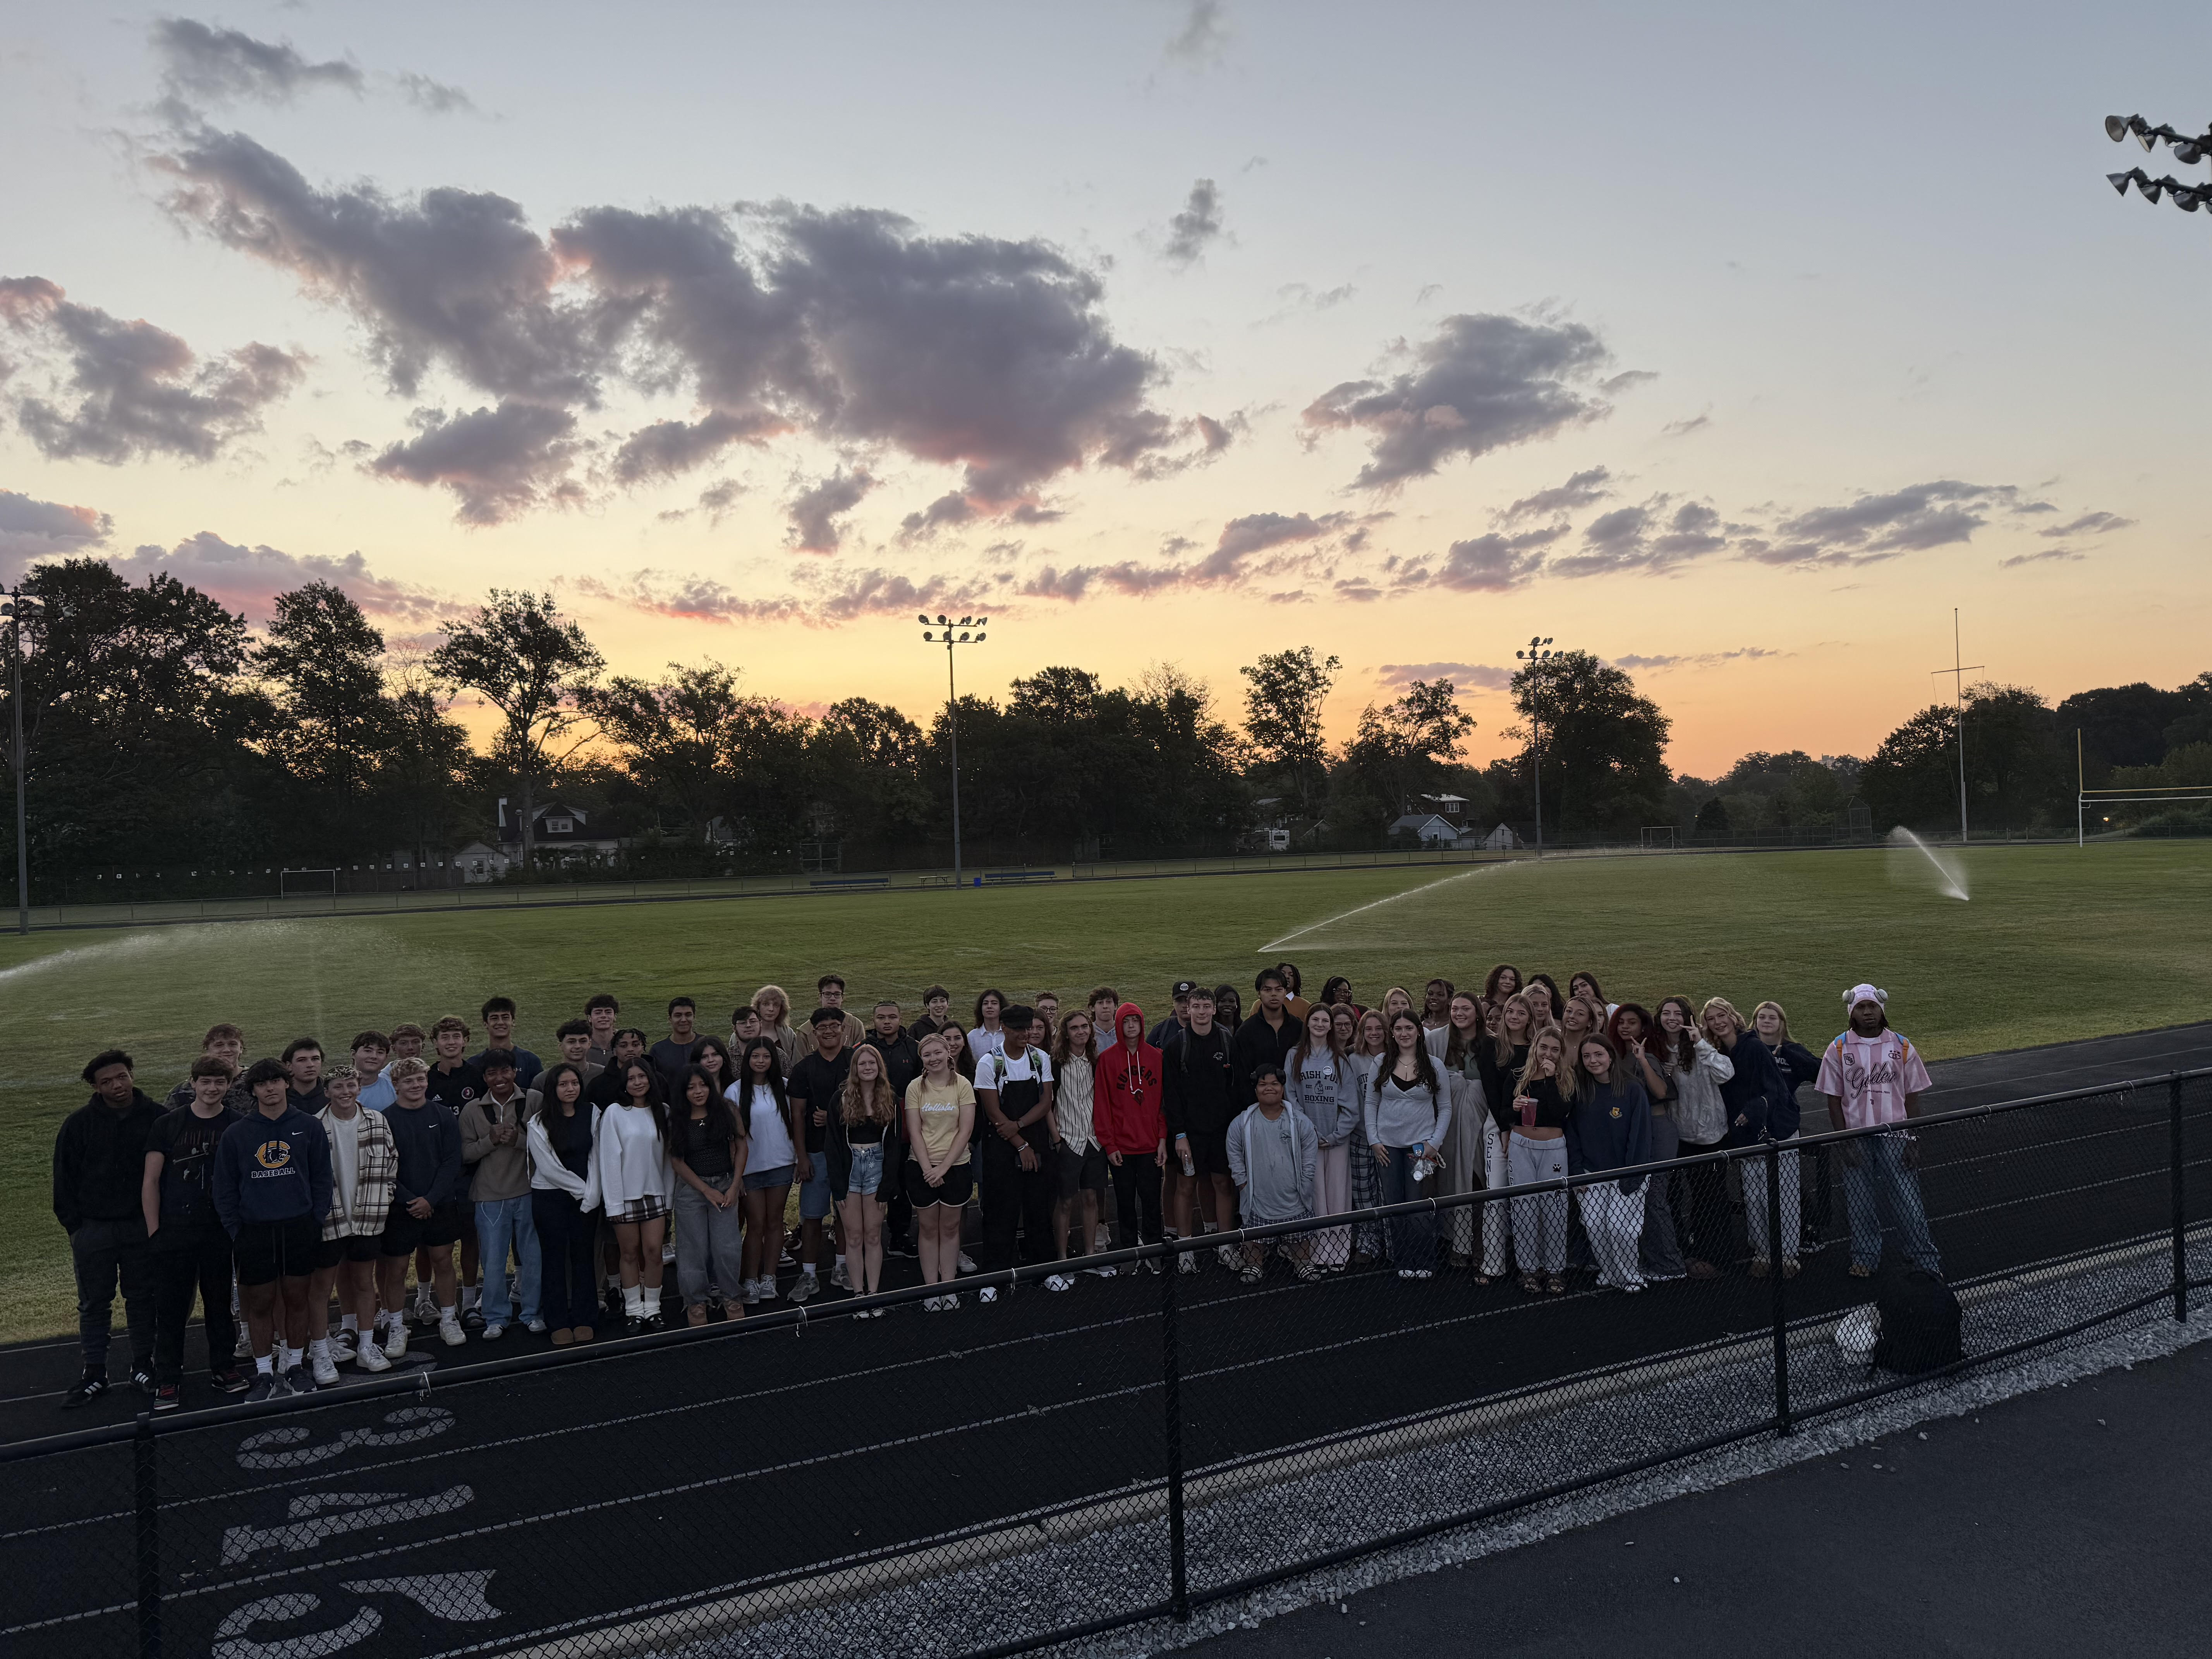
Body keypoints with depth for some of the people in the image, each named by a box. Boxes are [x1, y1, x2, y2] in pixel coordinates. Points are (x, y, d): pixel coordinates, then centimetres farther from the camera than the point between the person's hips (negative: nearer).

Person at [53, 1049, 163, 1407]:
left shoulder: (157, 1118, -4)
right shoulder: (79, 1123, -3)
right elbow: (65, 1178, 3)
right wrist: (74, 1226, -2)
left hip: (142, 1227, 0)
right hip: (93, 1230, 0)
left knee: (143, 1299, 10)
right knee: (94, 1304, 8)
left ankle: (143, 1366, 22)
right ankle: (93, 1374, 18)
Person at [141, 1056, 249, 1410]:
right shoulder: (168, 1125, -1)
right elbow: (151, 1181, 1)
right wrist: (154, 1232, -4)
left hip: (219, 1231, 1)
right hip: (173, 1233, -1)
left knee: (219, 1302, 11)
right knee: (171, 1308, 3)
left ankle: (222, 1367, 24)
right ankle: (168, 1380, 12)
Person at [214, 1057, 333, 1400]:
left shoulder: (309, 1127, 2)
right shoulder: (236, 1134, 2)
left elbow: (321, 1179, 5)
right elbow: (225, 1189, 5)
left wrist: (317, 1221, -2)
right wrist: (235, 1231, -2)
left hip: (300, 1228, 0)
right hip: (254, 1231, 0)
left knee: (297, 1298, 9)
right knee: (259, 1303, 5)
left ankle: (293, 1364, 25)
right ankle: (265, 1373, 19)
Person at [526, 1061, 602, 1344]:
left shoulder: (592, 1114, 2)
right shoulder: (538, 1123, -7)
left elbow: (595, 1156, 3)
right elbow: (549, 1167, -10)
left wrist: (591, 1193, -7)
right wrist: (580, 1189, -10)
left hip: (585, 1198, 2)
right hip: (549, 1197, -2)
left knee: (583, 1255, 5)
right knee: (554, 1258, 2)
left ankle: (584, 1320, 13)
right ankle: (558, 1323, 10)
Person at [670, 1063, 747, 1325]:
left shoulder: (726, 1110, 0)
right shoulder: (677, 1121, -2)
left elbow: (741, 1146, 2)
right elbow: (676, 1161, -3)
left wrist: (734, 1186, -5)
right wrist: (707, 1190, -8)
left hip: (726, 1186, 0)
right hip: (691, 1189, 0)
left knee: (728, 1248, -2)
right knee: (695, 1249, 4)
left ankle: (732, 1298, 14)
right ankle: (695, 1302, 19)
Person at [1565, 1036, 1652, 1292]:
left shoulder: (1633, 1090, -6)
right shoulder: (1580, 1093, 6)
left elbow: (1640, 1136, -6)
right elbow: (1573, 1135, 8)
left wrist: (1632, 1177, -11)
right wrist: (1576, 1174, 0)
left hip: (1623, 1174, -3)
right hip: (1590, 1175, 3)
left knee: (1620, 1228, -10)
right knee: (1595, 1228, -2)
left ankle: (1629, 1277, 11)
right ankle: (1608, 1275, 17)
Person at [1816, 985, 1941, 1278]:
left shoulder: (1902, 1047, 2)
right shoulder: (1838, 1050, -1)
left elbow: (1912, 1097, 4)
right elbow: (1834, 1100, 1)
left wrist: (1913, 1141, -2)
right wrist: (1844, 1142, -5)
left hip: (1895, 1136, 0)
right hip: (1856, 1139, 0)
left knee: (1908, 1199, 0)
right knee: (1860, 1201, 7)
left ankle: (1925, 1258, 15)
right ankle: (1865, 1258, 22)